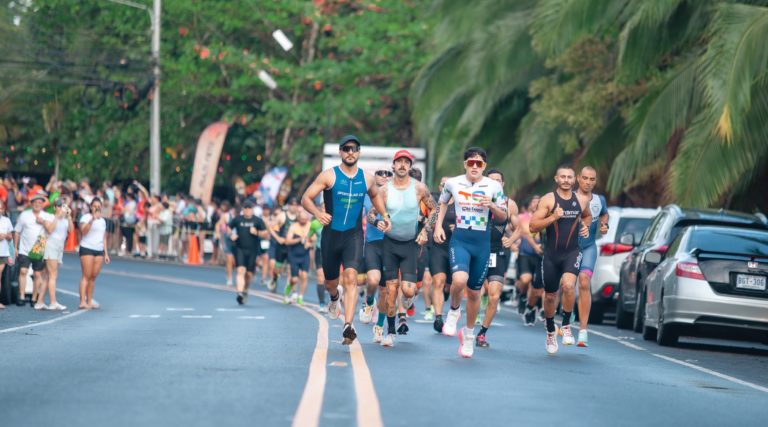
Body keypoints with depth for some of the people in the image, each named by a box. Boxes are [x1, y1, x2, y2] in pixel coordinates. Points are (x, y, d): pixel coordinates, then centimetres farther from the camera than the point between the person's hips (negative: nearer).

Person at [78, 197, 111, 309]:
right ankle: (82, 302, -14)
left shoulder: (102, 221, 19)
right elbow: (83, 231, -20)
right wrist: (92, 220, -29)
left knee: (93, 277, 4)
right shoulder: (86, 217, -2)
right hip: (87, 249, -6)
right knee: (86, 276, -11)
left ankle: (89, 302, 7)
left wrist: (106, 253, 21)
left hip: (99, 250, 6)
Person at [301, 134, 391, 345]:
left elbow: (375, 195, 27)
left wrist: (384, 215, 14)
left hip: (354, 235, 0)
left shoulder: (366, 178, 4)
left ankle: (348, 326, -27)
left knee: (351, 278, -20)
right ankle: (334, 298, 52)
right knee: (331, 281, 13)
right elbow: (306, 198, -7)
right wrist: (318, 213, -26)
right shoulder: (329, 176, -5)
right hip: (331, 234, 0)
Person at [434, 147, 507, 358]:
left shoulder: (494, 186, -1)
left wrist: (492, 206, -15)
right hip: (460, 240, -1)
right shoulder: (453, 183, 0)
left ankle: (468, 334, 30)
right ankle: (454, 311, 4)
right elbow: (442, 202, 20)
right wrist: (438, 226, 10)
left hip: (482, 243, 1)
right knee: (460, 280, -28)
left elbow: (503, 217, 5)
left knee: (474, 292, 9)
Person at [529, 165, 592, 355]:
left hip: (572, 253, 0)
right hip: (551, 254, 0)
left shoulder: (580, 201, 5)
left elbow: (587, 216, 28)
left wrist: (585, 226, 7)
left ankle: (566, 326, -12)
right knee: (550, 296, 10)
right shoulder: (548, 200, -5)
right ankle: (551, 332, 33)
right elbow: (533, 226, -10)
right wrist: (553, 217, -22)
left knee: (568, 284, -28)